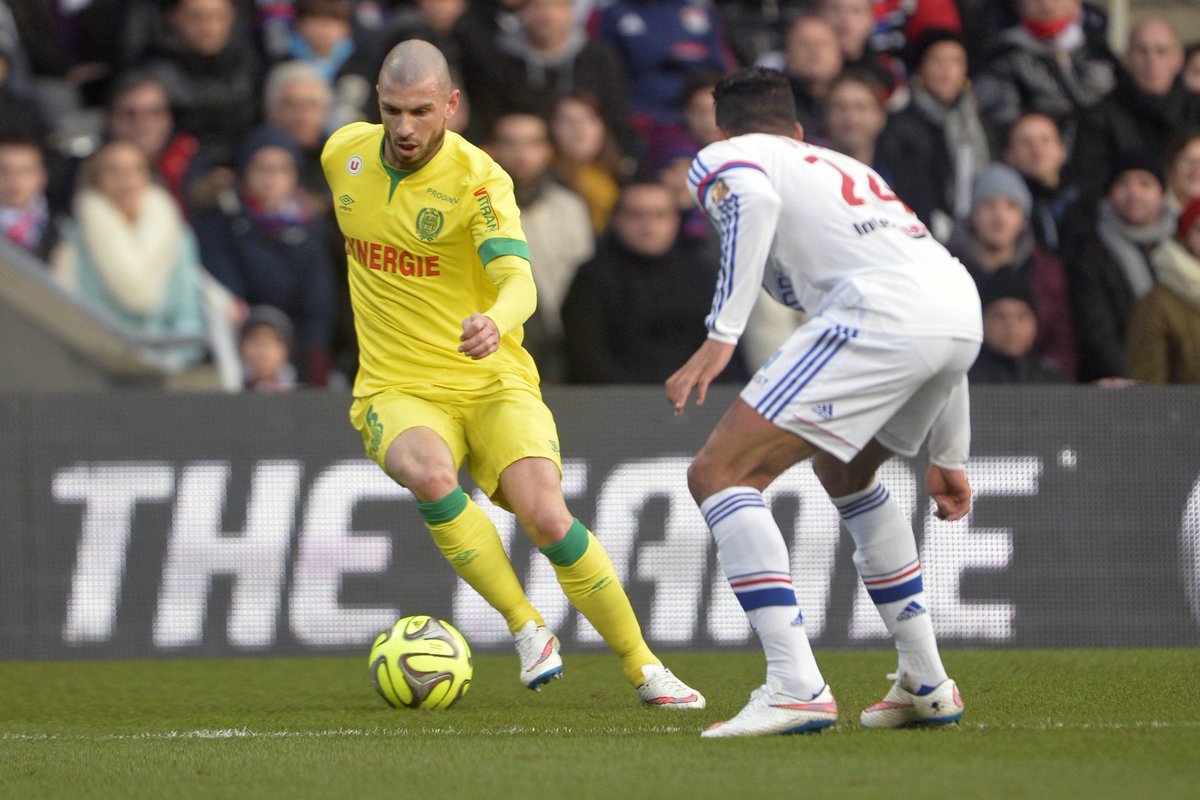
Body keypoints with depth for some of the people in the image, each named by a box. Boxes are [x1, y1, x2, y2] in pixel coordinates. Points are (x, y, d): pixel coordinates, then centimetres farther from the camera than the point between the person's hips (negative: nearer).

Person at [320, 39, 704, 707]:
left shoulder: (478, 178, -15)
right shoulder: (344, 153, 0)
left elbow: (520, 280, -30)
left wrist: (495, 323, -52)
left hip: (492, 382, -2)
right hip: (398, 391, 2)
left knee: (546, 517, -21)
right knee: (430, 476, -33)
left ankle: (643, 668, 0)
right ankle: (527, 630, -19)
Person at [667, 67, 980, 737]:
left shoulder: (722, 157, 19)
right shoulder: (847, 168, 39)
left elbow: (754, 198, -9)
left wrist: (720, 338, -13)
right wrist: (950, 459, 43)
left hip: (880, 315, -7)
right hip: (964, 311, 8)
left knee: (720, 475, -2)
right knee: (844, 470, 32)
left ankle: (796, 688, -16)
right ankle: (927, 684, 30)